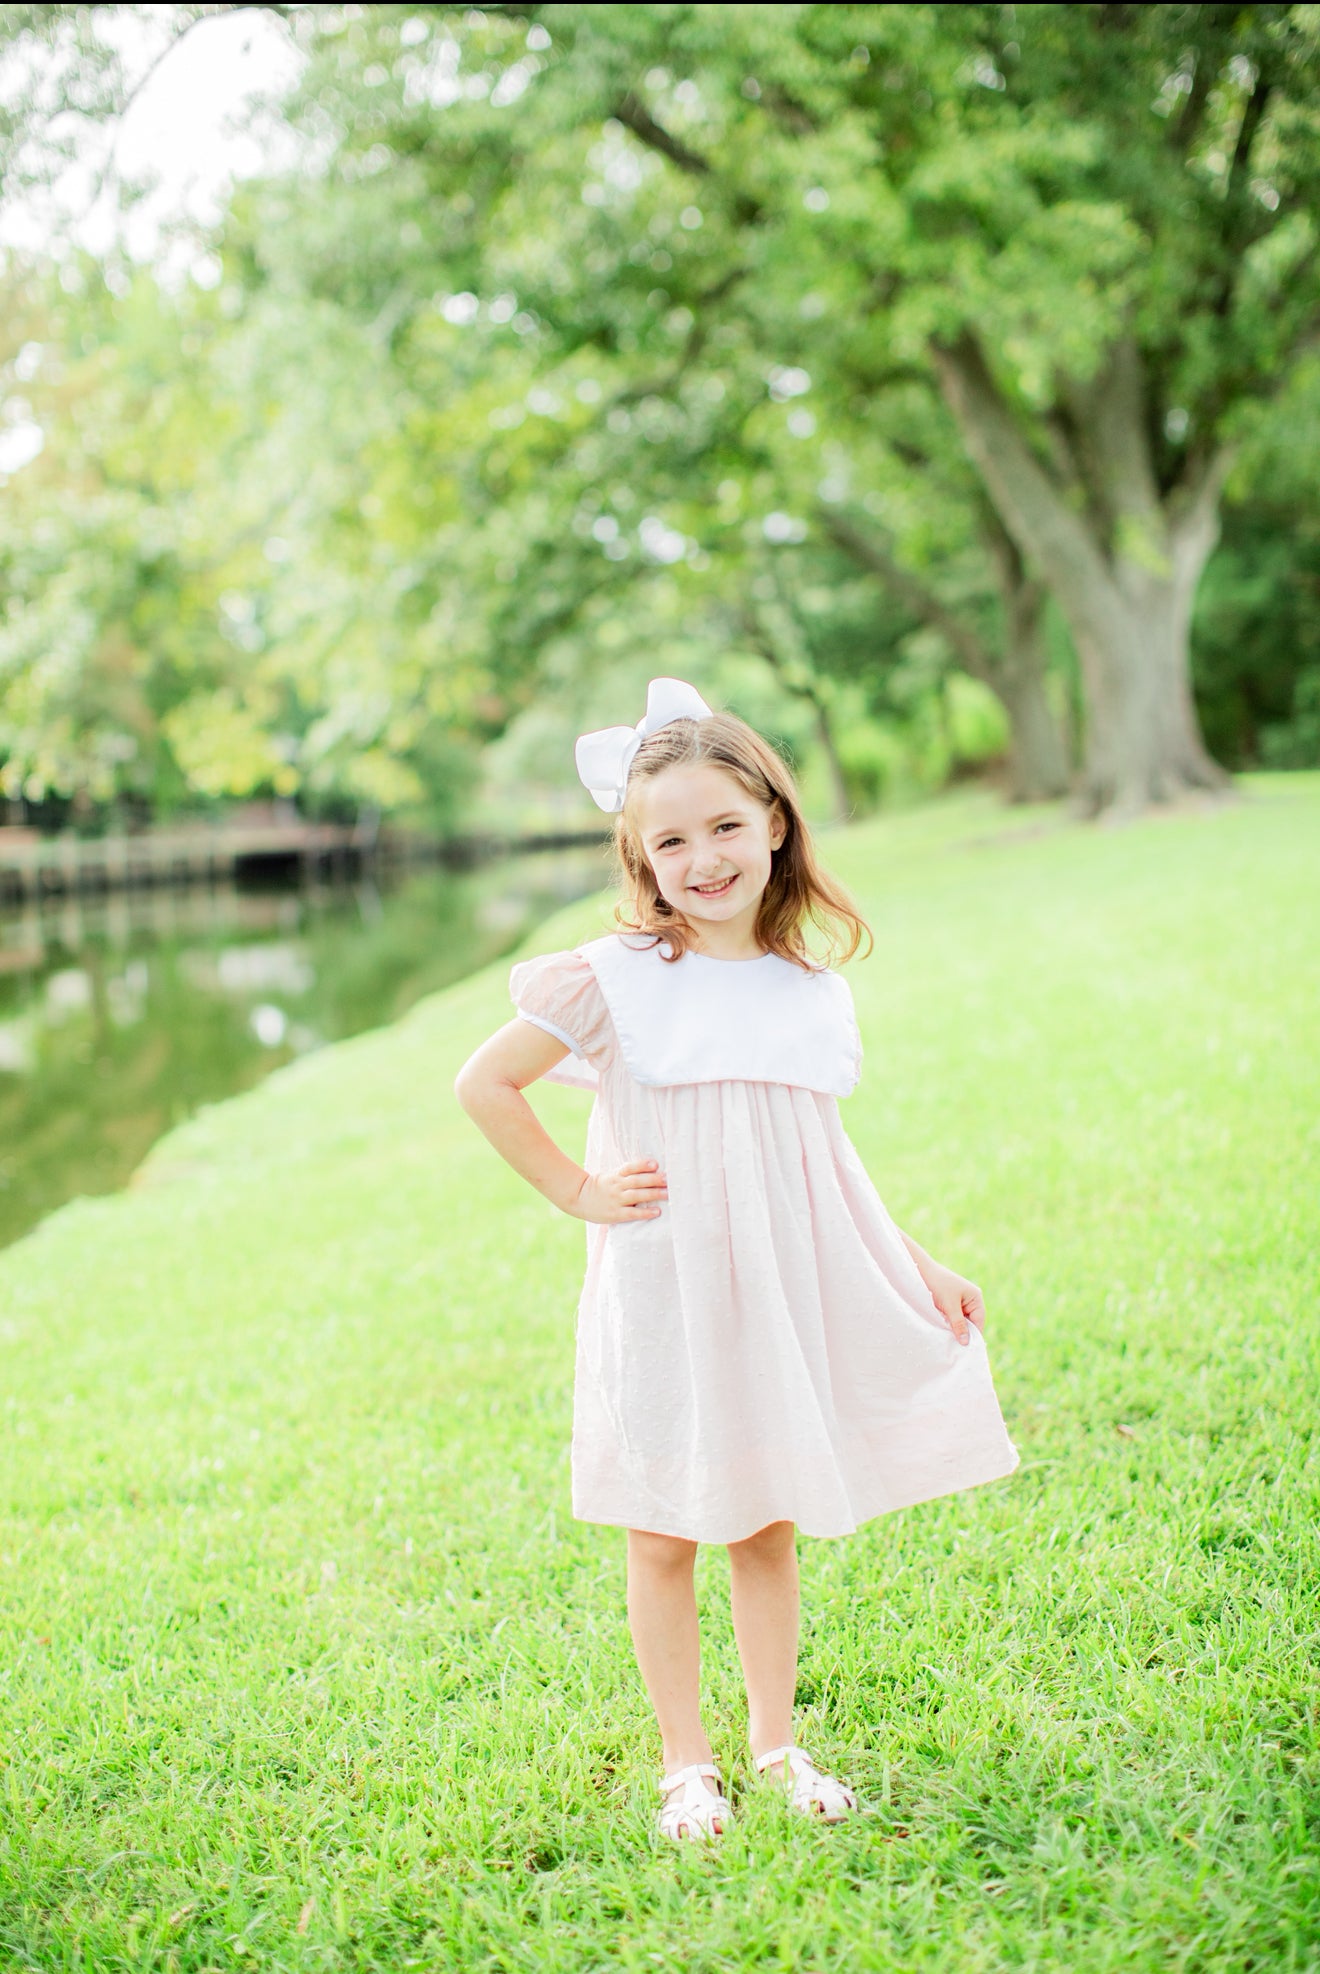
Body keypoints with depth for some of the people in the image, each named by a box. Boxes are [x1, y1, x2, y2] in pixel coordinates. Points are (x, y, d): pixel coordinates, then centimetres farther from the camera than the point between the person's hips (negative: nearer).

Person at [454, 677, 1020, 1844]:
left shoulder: (814, 985, 4)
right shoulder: (613, 981, -9)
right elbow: (484, 1084, -5)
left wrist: (919, 1269, 13)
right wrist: (578, 1191, -6)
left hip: (782, 1297, 3)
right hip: (662, 1300, -3)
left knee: (771, 1528, 14)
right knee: (664, 1541, 8)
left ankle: (777, 1743, 29)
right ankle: (686, 1760, 23)